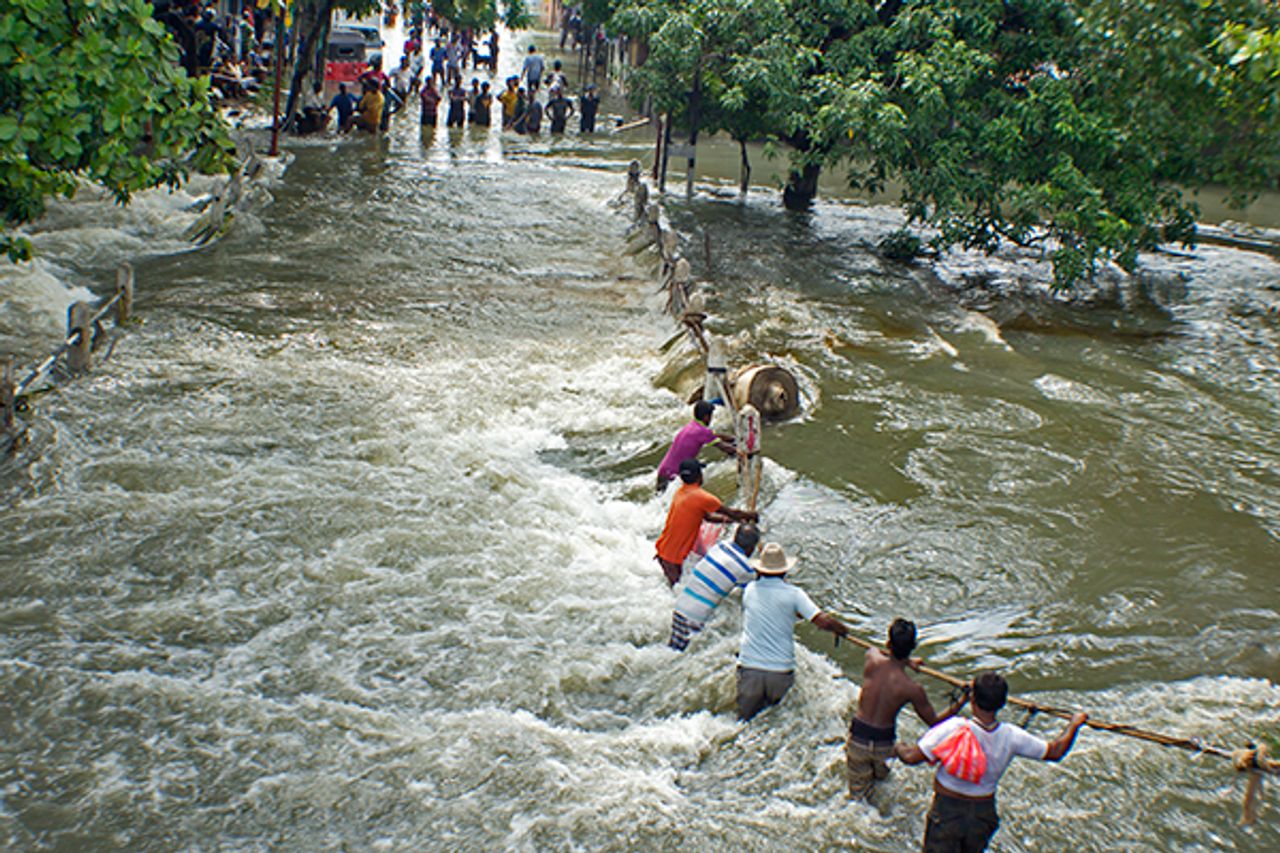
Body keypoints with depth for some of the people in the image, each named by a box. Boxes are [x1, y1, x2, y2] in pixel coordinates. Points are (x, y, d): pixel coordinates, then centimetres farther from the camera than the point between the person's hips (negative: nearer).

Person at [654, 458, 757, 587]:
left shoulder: (680, 493, 8)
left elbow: (707, 517, 17)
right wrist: (750, 515, 9)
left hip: (662, 551, 8)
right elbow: (731, 513, -8)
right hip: (674, 558, -8)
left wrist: (729, 519, 13)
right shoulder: (701, 497, -18)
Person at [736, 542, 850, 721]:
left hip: (749, 669, 2)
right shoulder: (793, 594, -6)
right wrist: (843, 630, 6)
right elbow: (824, 621, -14)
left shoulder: (750, 589, 3)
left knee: (745, 722, 11)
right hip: (781, 671, -1)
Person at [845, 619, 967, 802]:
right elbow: (934, 721, -9)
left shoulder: (872, 659, -17)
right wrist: (960, 703, -5)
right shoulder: (912, 689, -23)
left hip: (858, 738, -1)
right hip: (884, 743, 1)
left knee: (859, 790, 18)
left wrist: (906, 661, 14)